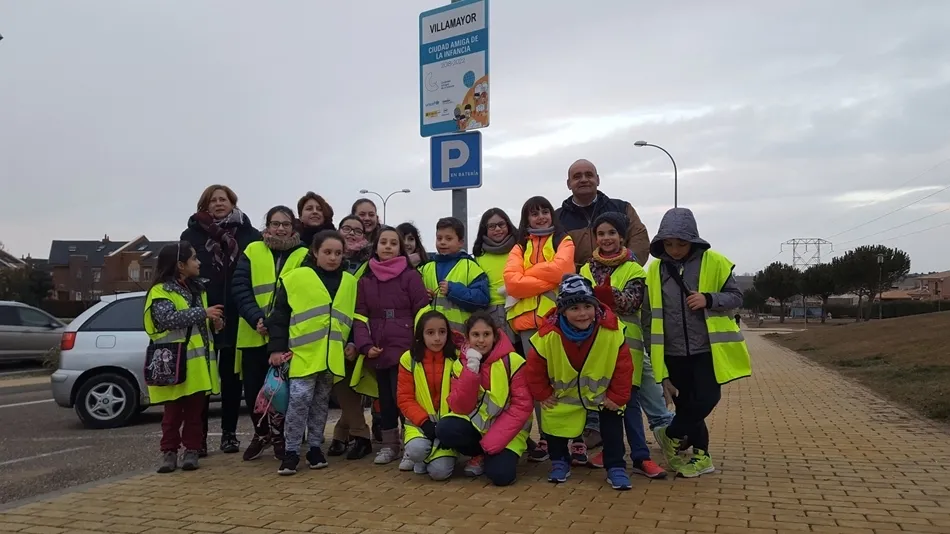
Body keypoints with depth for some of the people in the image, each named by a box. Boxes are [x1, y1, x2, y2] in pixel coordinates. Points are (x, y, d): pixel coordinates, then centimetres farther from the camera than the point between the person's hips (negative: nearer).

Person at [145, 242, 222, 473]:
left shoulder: (198, 289, 15)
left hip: (198, 361, 6)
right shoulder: (161, 291, -9)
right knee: (173, 411, 2)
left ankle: (191, 450, 16)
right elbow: (167, 318, -26)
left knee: (195, 410, 9)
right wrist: (203, 313, -27)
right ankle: (169, 452, 11)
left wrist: (213, 321, 6)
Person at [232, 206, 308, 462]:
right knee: (252, 387, 8)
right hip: (254, 334, 2)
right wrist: (256, 318, -16)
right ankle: (261, 433, 31)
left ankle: (279, 433, 27)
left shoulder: (303, 255, 3)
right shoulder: (252, 252, 6)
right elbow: (240, 289, -2)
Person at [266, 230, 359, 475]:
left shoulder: (350, 283, 9)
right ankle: (291, 452, 4)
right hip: (304, 352, -3)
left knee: (321, 402, 13)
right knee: (300, 399, -8)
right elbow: (279, 315, -1)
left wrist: (354, 343, 6)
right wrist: (277, 347, -5)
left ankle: (315, 447, 24)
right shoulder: (295, 278, -2)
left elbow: (356, 317, 17)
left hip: (333, 355, 4)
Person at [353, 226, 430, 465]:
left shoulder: (411, 276, 0)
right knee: (385, 397, 11)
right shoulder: (365, 280, 11)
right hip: (378, 350, 4)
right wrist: (365, 345, -4)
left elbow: (422, 311, -3)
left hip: (405, 348, -4)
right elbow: (360, 315, 9)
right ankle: (389, 444, 22)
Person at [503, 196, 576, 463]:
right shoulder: (519, 247, 15)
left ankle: (578, 438, 6)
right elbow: (511, 282, -3)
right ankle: (545, 437, 17)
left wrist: (526, 276, -3)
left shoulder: (564, 241, 9)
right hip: (529, 321, 3)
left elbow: (559, 269, -12)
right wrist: (550, 281, -10)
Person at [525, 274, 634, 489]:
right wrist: (542, 394, -8)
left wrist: (617, 396, -14)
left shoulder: (612, 331, -30)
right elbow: (535, 367, -15)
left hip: (602, 390, 0)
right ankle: (559, 462, 29)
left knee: (612, 421, -3)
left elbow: (624, 366, -17)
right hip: (562, 394, 0)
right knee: (555, 421, 6)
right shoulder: (549, 334, -30)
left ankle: (616, 468, 11)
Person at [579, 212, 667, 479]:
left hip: (625, 341, -3)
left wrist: (598, 293, -25)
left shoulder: (634, 269, 2)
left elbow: (631, 302, -13)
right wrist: (610, 296, -14)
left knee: (628, 399, -4)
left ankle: (641, 457, 1)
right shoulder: (587, 269, 13)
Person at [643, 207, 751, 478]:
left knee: (706, 400, -9)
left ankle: (671, 435, 18)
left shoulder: (714, 262, -6)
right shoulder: (655, 269, 0)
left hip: (708, 350, -2)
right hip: (673, 353, 2)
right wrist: (653, 352, 4)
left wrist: (709, 299, -19)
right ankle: (700, 456, 27)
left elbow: (736, 296, 1)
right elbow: (649, 315, 6)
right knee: (685, 405, 9)